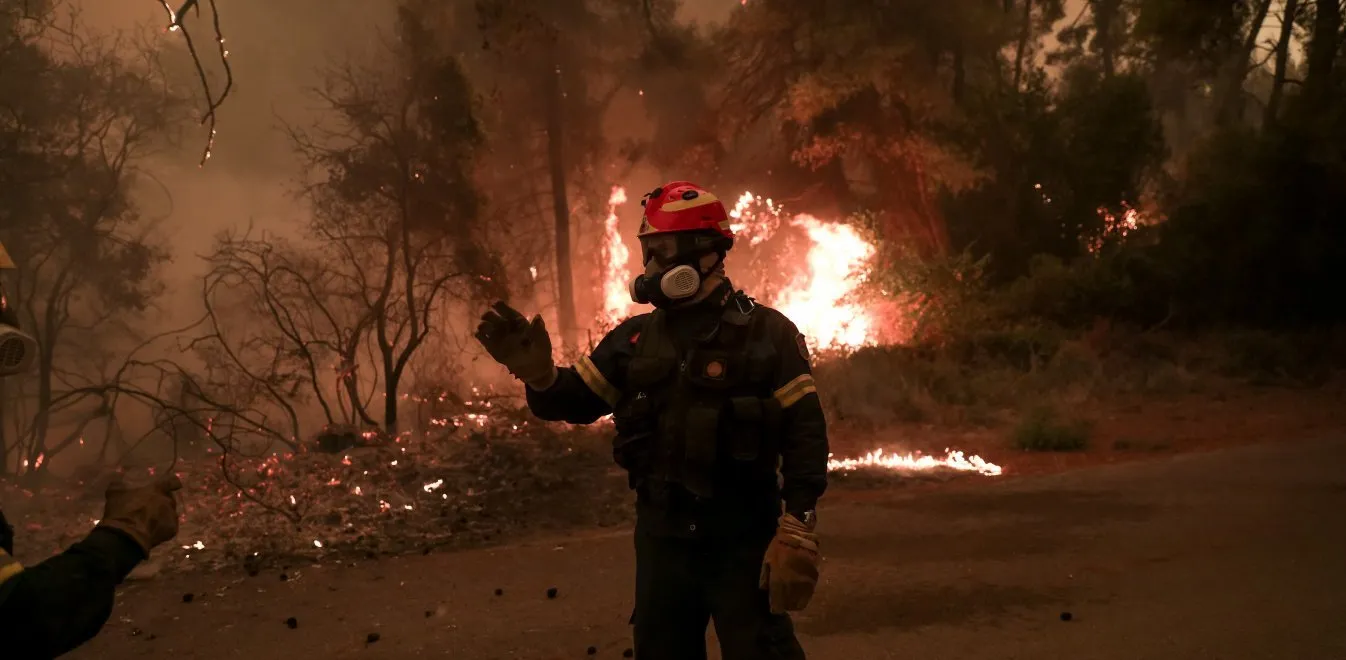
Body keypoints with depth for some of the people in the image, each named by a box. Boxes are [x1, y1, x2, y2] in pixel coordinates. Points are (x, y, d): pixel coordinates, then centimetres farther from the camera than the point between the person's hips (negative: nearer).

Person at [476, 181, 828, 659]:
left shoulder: (765, 332, -6)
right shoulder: (636, 337, 9)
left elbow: (804, 433, -9)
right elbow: (577, 401, 8)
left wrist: (797, 531, -17)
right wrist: (538, 373, -14)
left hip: (742, 542, -5)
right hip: (661, 538, 5)